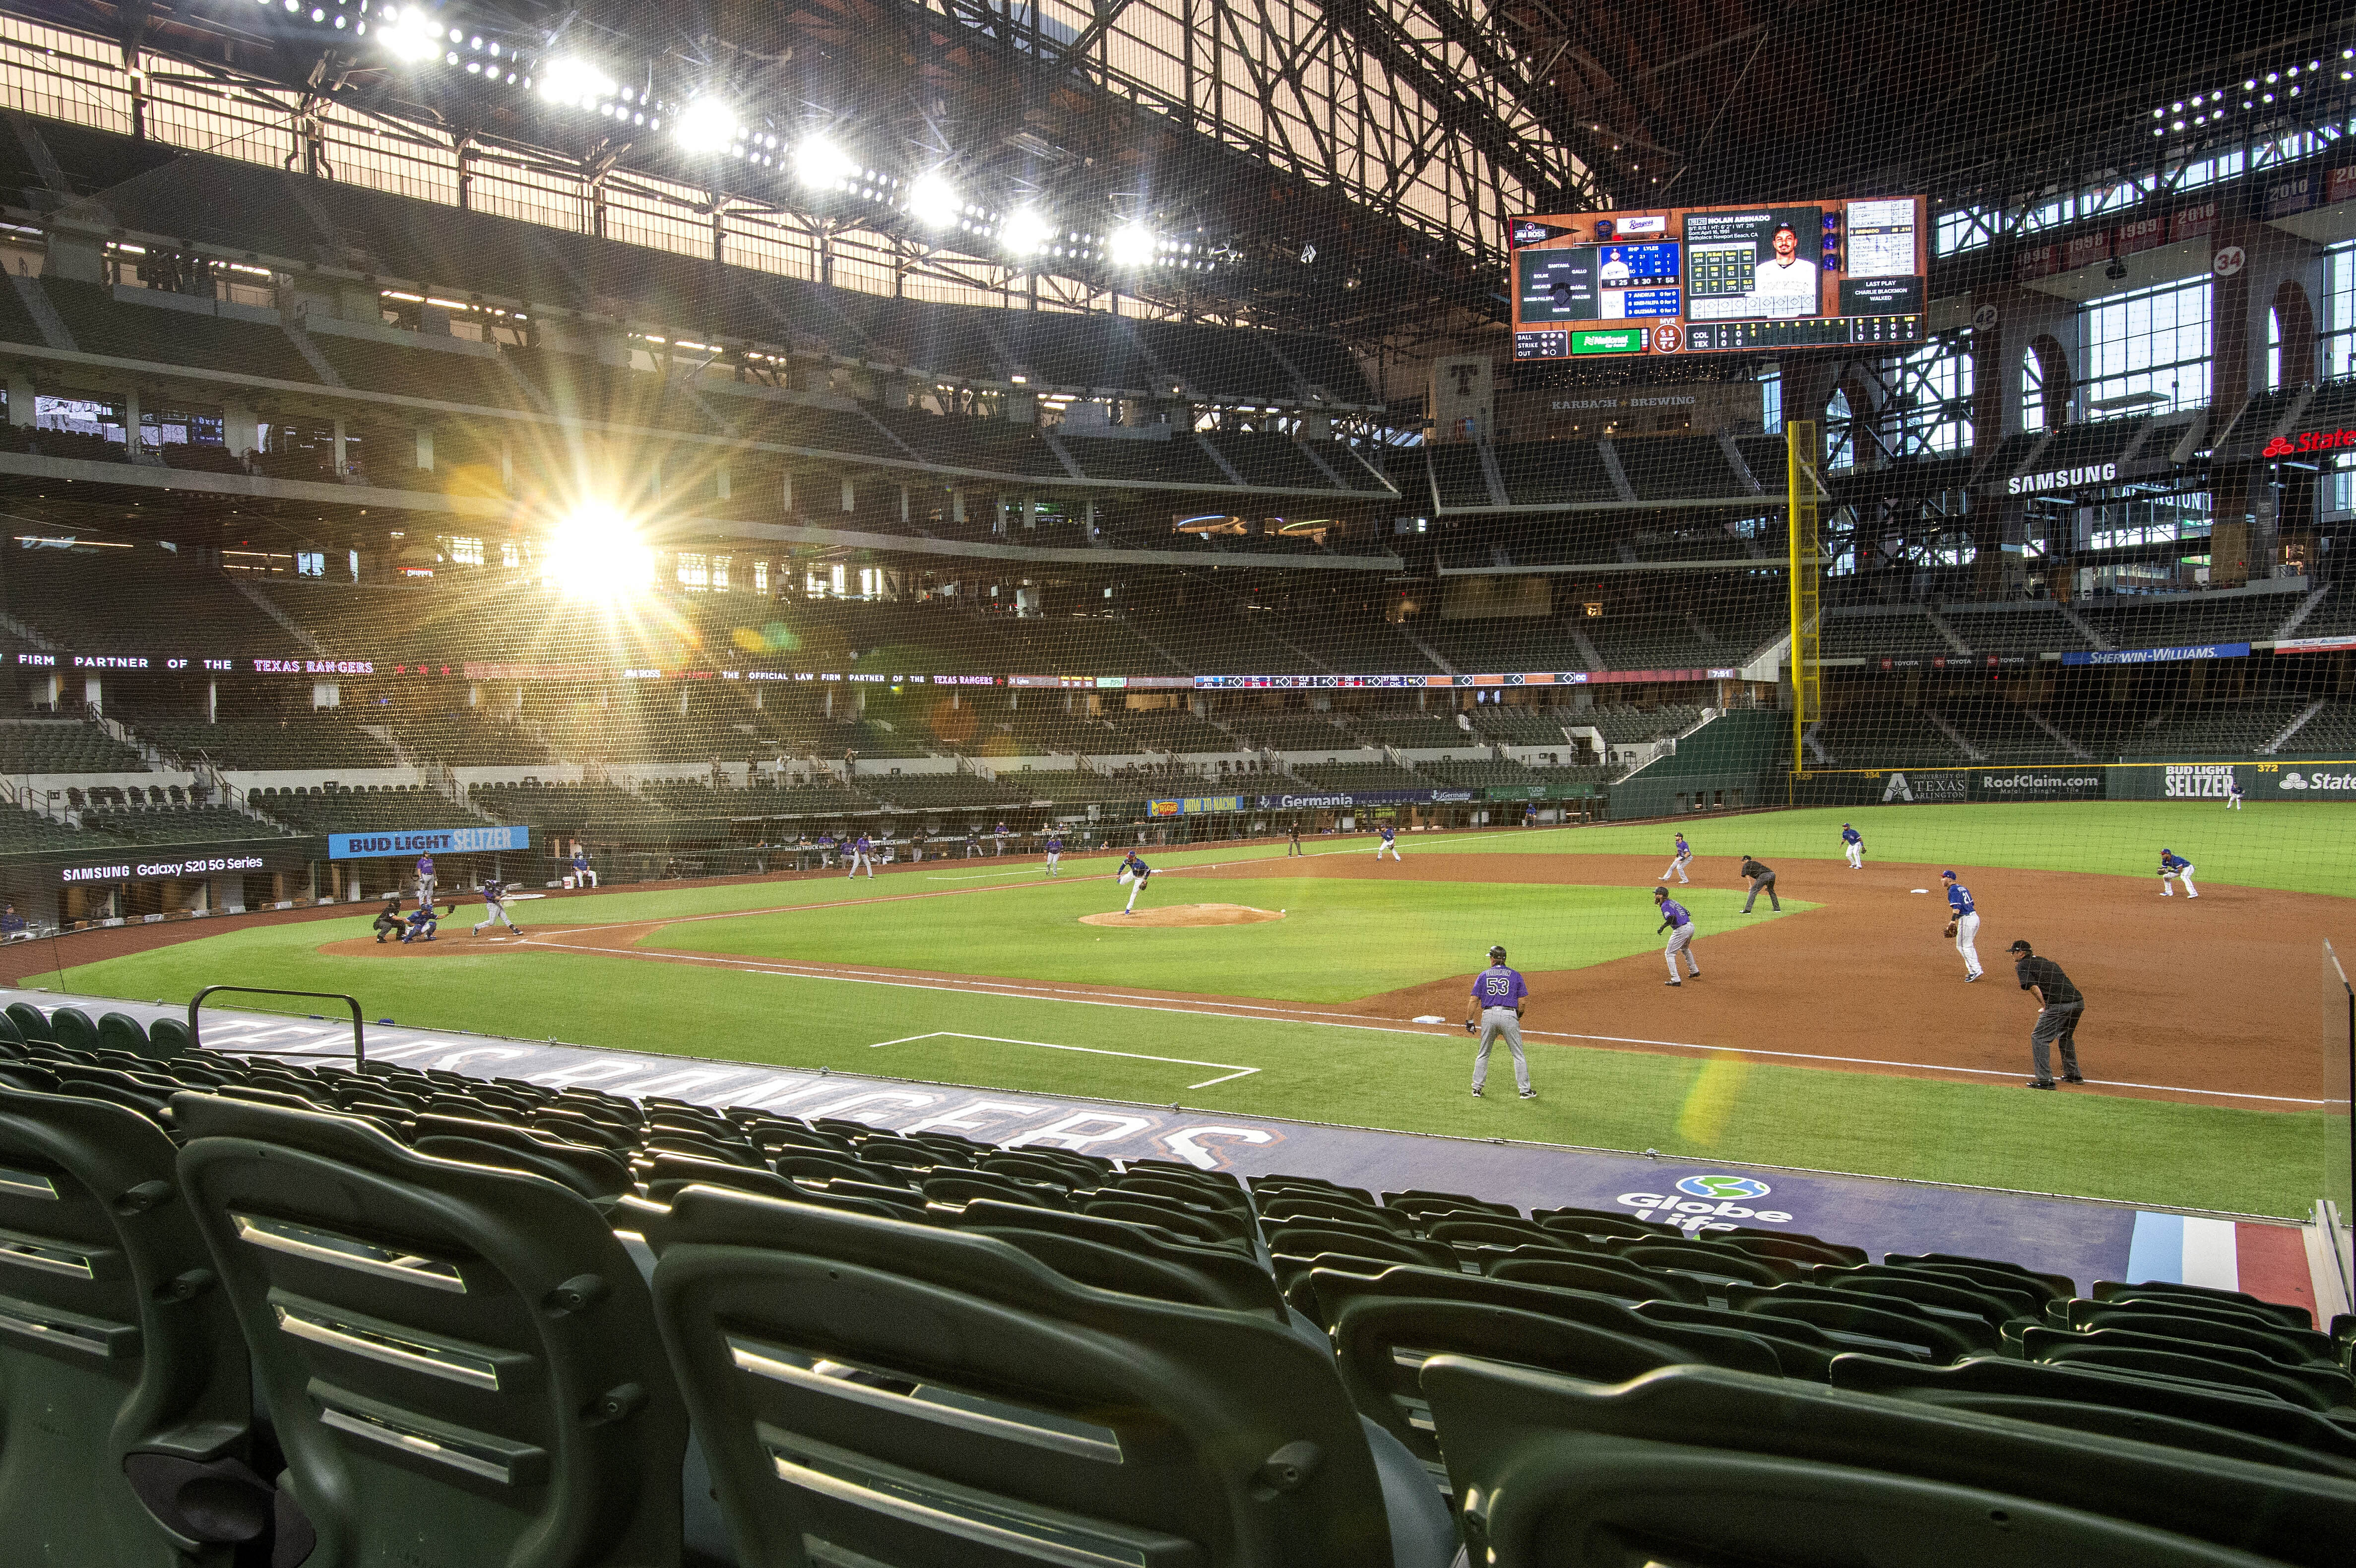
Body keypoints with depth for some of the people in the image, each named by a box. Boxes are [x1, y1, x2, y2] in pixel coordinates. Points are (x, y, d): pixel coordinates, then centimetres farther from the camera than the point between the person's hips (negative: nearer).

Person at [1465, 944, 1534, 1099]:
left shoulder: (1483, 976, 8)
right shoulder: (1515, 976, 6)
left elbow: (1474, 1000, 3)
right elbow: (1523, 1001, 1)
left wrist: (1470, 1021, 8)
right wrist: (1518, 1017, 18)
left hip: (1488, 1016, 1)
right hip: (1509, 1015, -1)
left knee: (1483, 1054, 15)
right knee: (1518, 1055, 6)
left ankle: (1477, 1087, 16)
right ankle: (1525, 1090, 5)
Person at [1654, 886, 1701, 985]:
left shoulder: (1665, 905, -12)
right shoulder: (1673, 901, 15)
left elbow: (1672, 917, -28)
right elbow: (1686, 912, 19)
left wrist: (1662, 927, -25)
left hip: (1682, 930, -10)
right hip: (1691, 926, 10)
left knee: (1669, 954, -1)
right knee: (1685, 949, 35)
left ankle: (1676, 980, -6)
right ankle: (1695, 971, 47)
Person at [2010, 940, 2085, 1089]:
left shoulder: (2023, 965, 3)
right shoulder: (2046, 961, 26)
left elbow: (2033, 986, -12)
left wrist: (2045, 1007, -5)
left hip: (2059, 1005, -8)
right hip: (2079, 1001, 8)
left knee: (2039, 1038, 2)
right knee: (2066, 1037, 29)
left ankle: (2045, 1080, -2)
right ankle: (2073, 1075, 37)